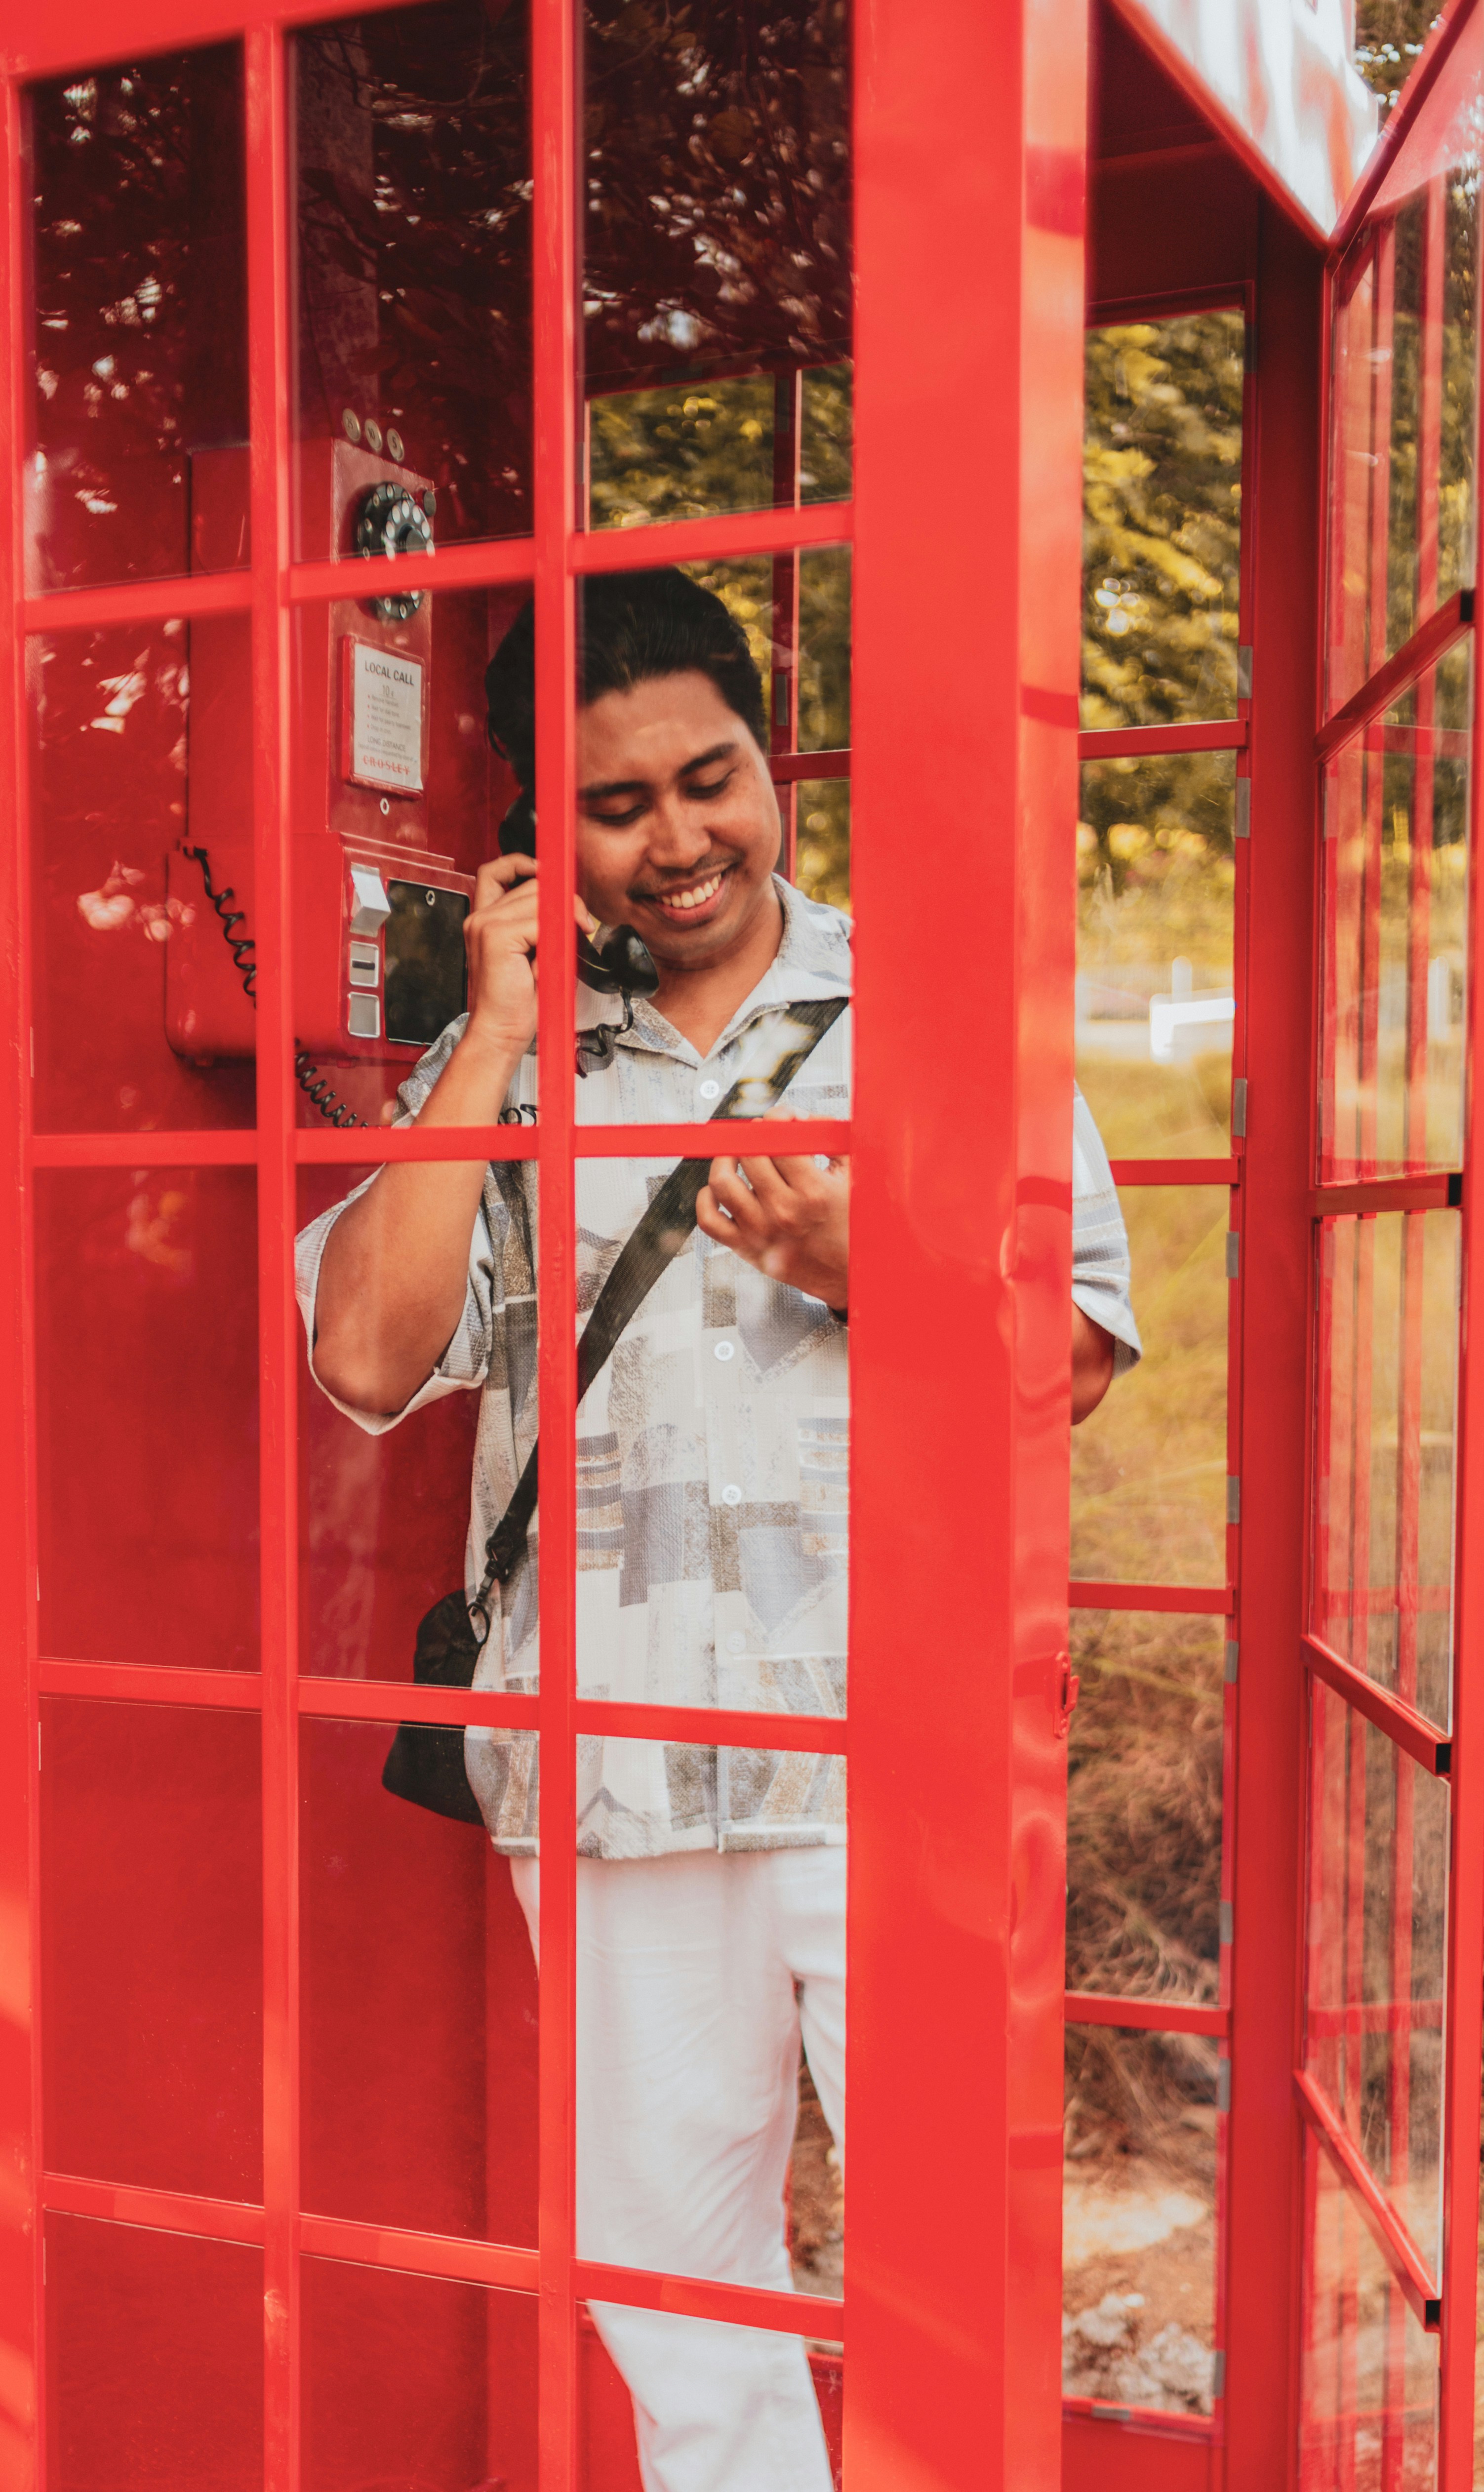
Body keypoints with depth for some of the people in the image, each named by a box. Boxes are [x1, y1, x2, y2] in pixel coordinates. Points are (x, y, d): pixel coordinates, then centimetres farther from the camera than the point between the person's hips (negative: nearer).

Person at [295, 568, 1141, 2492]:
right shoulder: (499, 1062, 8)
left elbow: (1078, 1355, 1)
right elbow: (367, 1356, -6)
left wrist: (858, 1268, -17)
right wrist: (497, 1036, -5)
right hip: (609, 1762, 3)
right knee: (667, 2264, 17)